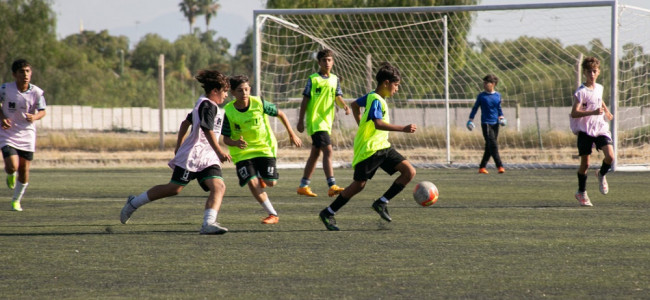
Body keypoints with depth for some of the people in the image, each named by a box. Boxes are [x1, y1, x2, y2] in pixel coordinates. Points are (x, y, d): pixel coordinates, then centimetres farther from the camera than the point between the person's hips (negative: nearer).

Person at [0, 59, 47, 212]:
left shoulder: (37, 92, -10)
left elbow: (42, 111, -3)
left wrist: (34, 117, -25)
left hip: (27, 135, 2)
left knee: (24, 169, 3)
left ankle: (16, 200, 25)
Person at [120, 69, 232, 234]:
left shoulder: (203, 103, 18)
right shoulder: (208, 106, -13)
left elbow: (186, 122, 28)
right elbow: (208, 130, -25)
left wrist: (179, 146, 34)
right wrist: (220, 152, -29)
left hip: (207, 159, 9)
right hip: (193, 155, -9)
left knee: (219, 187, -14)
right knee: (174, 188, -2)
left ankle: (208, 223, -29)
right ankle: (134, 203, 16)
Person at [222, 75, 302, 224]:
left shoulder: (259, 103, -13)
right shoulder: (228, 111, -14)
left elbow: (280, 114, 3)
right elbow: (226, 139, -8)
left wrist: (292, 134, 6)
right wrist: (236, 143, -31)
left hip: (264, 147, 0)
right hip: (242, 151, 0)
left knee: (271, 183, -7)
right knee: (252, 183, -17)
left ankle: (262, 177, 32)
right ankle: (273, 214, -5)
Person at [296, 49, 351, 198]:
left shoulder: (335, 79, 12)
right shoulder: (313, 79, -4)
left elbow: (338, 97, 7)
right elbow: (305, 100, -3)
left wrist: (344, 105, -15)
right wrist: (301, 121, -5)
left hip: (327, 121, 7)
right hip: (315, 121, -7)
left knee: (315, 154, 12)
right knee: (328, 151, -17)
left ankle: (303, 186, 20)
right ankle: (332, 186, -23)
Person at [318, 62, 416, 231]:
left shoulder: (372, 96, 13)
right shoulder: (376, 100, -17)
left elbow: (355, 105, 31)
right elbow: (378, 123, -32)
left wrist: (362, 126, 31)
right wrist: (402, 129, -36)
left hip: (382, 147, 9)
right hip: (369, 149, -9)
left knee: (410, 172, -4)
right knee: (359, 185, -3)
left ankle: (381, 203, 1)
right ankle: (328, 213, 11)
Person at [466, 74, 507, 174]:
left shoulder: (497, 95, 9)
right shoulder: (481, 96, -1)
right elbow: (475, 108, 6)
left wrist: (501, 117, 7)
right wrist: (471, 120, 3)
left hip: (495, 123, 4)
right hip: (486, 123, -4)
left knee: (489, 147, 6)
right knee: (493, 145, -14)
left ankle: (482, 167, 14)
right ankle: (500, 166, -17)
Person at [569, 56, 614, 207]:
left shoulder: (599, 88, 7)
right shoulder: (581, 92, -12)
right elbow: (574, 113, -22)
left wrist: (606, 111, 34)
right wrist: (593, 112, -30)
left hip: (600, 128, 4)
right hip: (585, 130, -4)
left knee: (610, 156, -15)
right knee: (585, 163, 1)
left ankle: (601, 175, 17)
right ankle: (581, 193, 20)